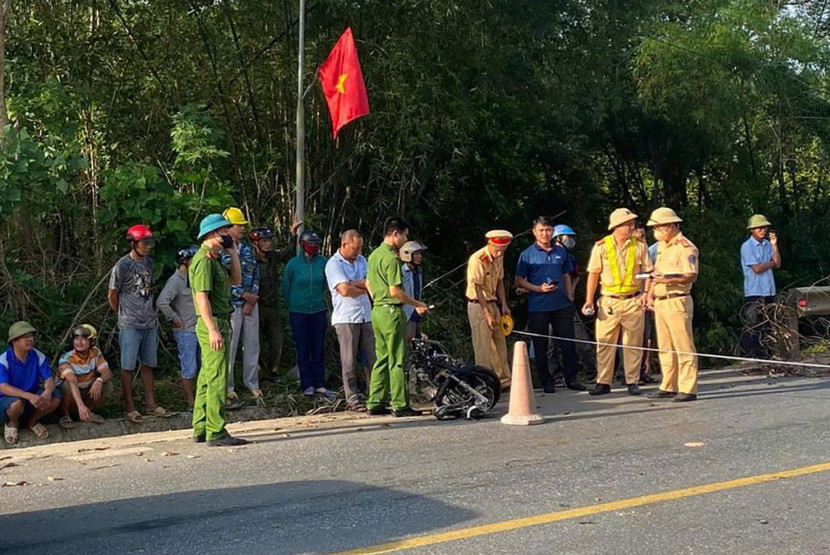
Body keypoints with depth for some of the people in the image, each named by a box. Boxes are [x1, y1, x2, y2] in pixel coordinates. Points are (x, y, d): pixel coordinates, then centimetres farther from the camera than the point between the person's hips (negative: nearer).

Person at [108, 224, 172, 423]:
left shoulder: (148, 262, 10)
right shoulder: (122, 265, -10)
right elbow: (112, 295, -2)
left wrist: (151, 312, 13)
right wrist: (123, 315, 7)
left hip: (149, 323, 7)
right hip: (130, 325, -7)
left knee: (148, 365, 12)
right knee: (128, 367, 0)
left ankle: (150, 404, 19)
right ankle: (129, 408, 6)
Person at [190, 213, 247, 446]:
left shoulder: (214, 259, 17)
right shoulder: (204, 259, -14)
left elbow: (236, 280, 24)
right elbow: (202, 297, -20)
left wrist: (233, 253, 14)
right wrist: (213, 330, -25)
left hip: (219, 323, 11)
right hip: (213, 324, -11)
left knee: (207, 377, 13)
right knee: (217, 379, -10)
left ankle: (201, 429, 19)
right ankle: (216, 433, -10)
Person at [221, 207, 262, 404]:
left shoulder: (247, 249, 12)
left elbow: (256, 274, 10)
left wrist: (252, 300, -1)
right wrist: (244, 295, -13)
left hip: (251, 303, 6)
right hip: (231, 304, -6)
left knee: (252, 344, 9)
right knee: (229, 346, -2)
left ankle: (253, 384, 17)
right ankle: (227, 387, 5)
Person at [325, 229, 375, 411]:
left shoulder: (361, 260, 16)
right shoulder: (334, 264, -5)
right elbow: (345, 290, -17)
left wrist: (353, 283, -10)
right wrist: (364, 288, -1)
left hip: (366, 316, 6)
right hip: (346, 318, -6)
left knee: (372, 357, 4)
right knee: (349, 360, -2)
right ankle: (353, 398, 3)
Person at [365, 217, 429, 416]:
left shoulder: (374, 255, 13)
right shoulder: (391, 258, -16)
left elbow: (369, 284, 21)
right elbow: (395, 291, -19)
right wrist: (417, 304, -10)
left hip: (377, 310, 9)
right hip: (392, 311, -9)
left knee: (382, 358, 13)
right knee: (398, 360, -5)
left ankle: (375, 403, 15)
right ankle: (400, 405, -2)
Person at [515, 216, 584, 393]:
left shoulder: (561, 251, 10)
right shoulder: (527, 254, 0)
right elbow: (519, 280, -1)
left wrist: (569, 299, 11)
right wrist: (539, 289, -13)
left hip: (562, 305, 3)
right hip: (538, 307, -3)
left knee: (568, 343, 3)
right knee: (541, 346, 4)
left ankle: (571, 379, 12)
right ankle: (546, 381, 14)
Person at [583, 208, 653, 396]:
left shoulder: (640, 245, 4)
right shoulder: (601, 246, 0)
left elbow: (648, 272, 6)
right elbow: (593, 274, 3)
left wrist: (646, 293, -8)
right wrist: (589, 300, -3)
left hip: (633, 301, 1)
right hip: (609, 302, 0)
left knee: (633, 344, 4)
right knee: (605, 343, 0)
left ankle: (632, 382, 12)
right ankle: (603, 382, 7)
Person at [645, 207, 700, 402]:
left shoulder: (685, 247, -9)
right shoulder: (661, 246, 20)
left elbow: (692, 276, -16)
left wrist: (669, 279, -27)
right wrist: (651, 293, 12)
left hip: (677, 302, -9)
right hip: (660, 302, 9)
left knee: (684, 347, -7)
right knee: (665, 348, 11)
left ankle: (688, 389, -6)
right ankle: (668, 386, 17)